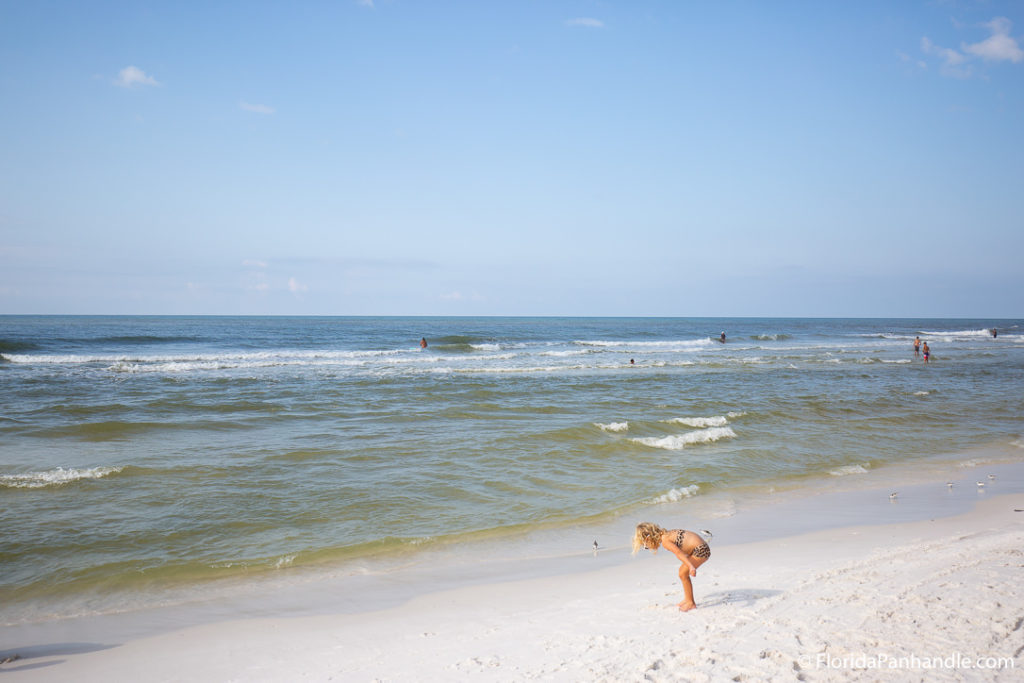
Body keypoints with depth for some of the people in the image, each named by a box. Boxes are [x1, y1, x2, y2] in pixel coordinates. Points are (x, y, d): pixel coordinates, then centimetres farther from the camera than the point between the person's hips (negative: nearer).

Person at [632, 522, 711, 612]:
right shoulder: (666, 533, 12)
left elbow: (679, 553, -29)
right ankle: (688, 599, 28)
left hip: (700, 550, -10)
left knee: (683, 574, -6)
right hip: (700, 547, 10)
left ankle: (691, 603, 6)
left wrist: (691, 566, -38)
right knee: (682, 570, 20)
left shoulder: (664, 541, -16)